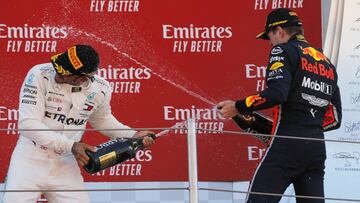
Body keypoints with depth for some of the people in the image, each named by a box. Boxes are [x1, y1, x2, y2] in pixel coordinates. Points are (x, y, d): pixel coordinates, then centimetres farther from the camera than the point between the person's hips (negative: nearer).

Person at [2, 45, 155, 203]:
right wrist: (70, 146, -24)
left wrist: (133, 136, 5)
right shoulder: (41, 75, -16)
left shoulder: (101, 90, -4)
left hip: (65, 166, 3)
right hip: (31, 159, -3)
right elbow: (28, 124, -21)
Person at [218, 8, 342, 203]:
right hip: (318, 149, 7)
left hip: (287, 145, -7)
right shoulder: (327, 63, 22)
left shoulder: (284, 51, 1)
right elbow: (334, 118, 19)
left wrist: (238, 107, -8)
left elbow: (276, 93, -17)